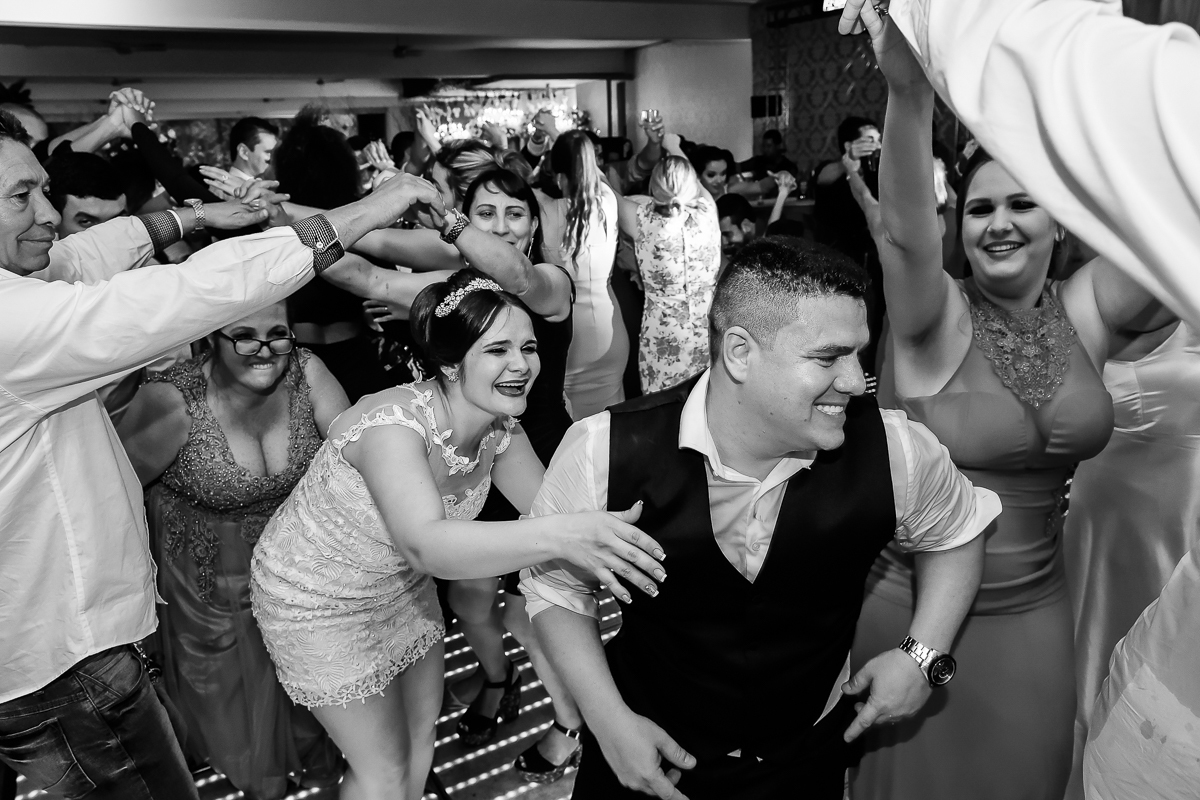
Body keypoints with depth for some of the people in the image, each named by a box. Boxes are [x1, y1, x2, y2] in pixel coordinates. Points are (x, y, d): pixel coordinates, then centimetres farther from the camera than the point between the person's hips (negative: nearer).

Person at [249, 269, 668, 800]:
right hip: (316, 602, -6)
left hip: (401, 586, 7)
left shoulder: (500, 429, -14)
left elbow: (549, 507, -7)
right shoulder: (393, 425, -37)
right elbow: (426, 546, -52)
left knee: (422, 732, 21)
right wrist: (560, 536, -63)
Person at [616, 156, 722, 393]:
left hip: (663, 336, -2)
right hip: (708, 331, 3)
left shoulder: (642, 221, -14)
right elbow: (698, 187, 16)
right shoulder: (707, 213, -8)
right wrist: (675, 147, 28)